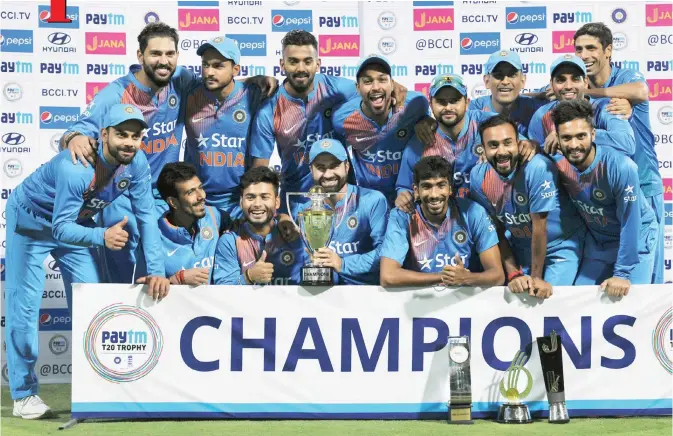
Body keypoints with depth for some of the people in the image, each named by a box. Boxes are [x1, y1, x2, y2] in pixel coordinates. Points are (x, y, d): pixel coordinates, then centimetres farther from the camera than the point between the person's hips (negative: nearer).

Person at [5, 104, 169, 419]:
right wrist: (102, 236, -56)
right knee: (24, 307, -7)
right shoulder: (75, 168, -39)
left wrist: (156, 271, -24)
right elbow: (60, 228, -38)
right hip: (30, 220, -5)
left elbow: (146, 216, -17)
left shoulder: (136, 163, -22)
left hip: (75, 221, 6)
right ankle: (24, 394, 3)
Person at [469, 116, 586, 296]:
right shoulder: (478, 177, -15)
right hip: (522, 249, 4)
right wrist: (514, 274, -12)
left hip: (561, 246, -4)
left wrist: (536, 277, -17)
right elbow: (497, 230, -5)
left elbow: (539, 228, -23)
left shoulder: (538, 168, -29)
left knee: (549, 295, -15)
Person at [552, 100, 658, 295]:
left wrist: (623, 273, -26)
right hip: (596, 240, 5)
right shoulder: (557, 164, -19)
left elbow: (630, 224, -27)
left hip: (635, 237, -5)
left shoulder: (621, 167, -34)